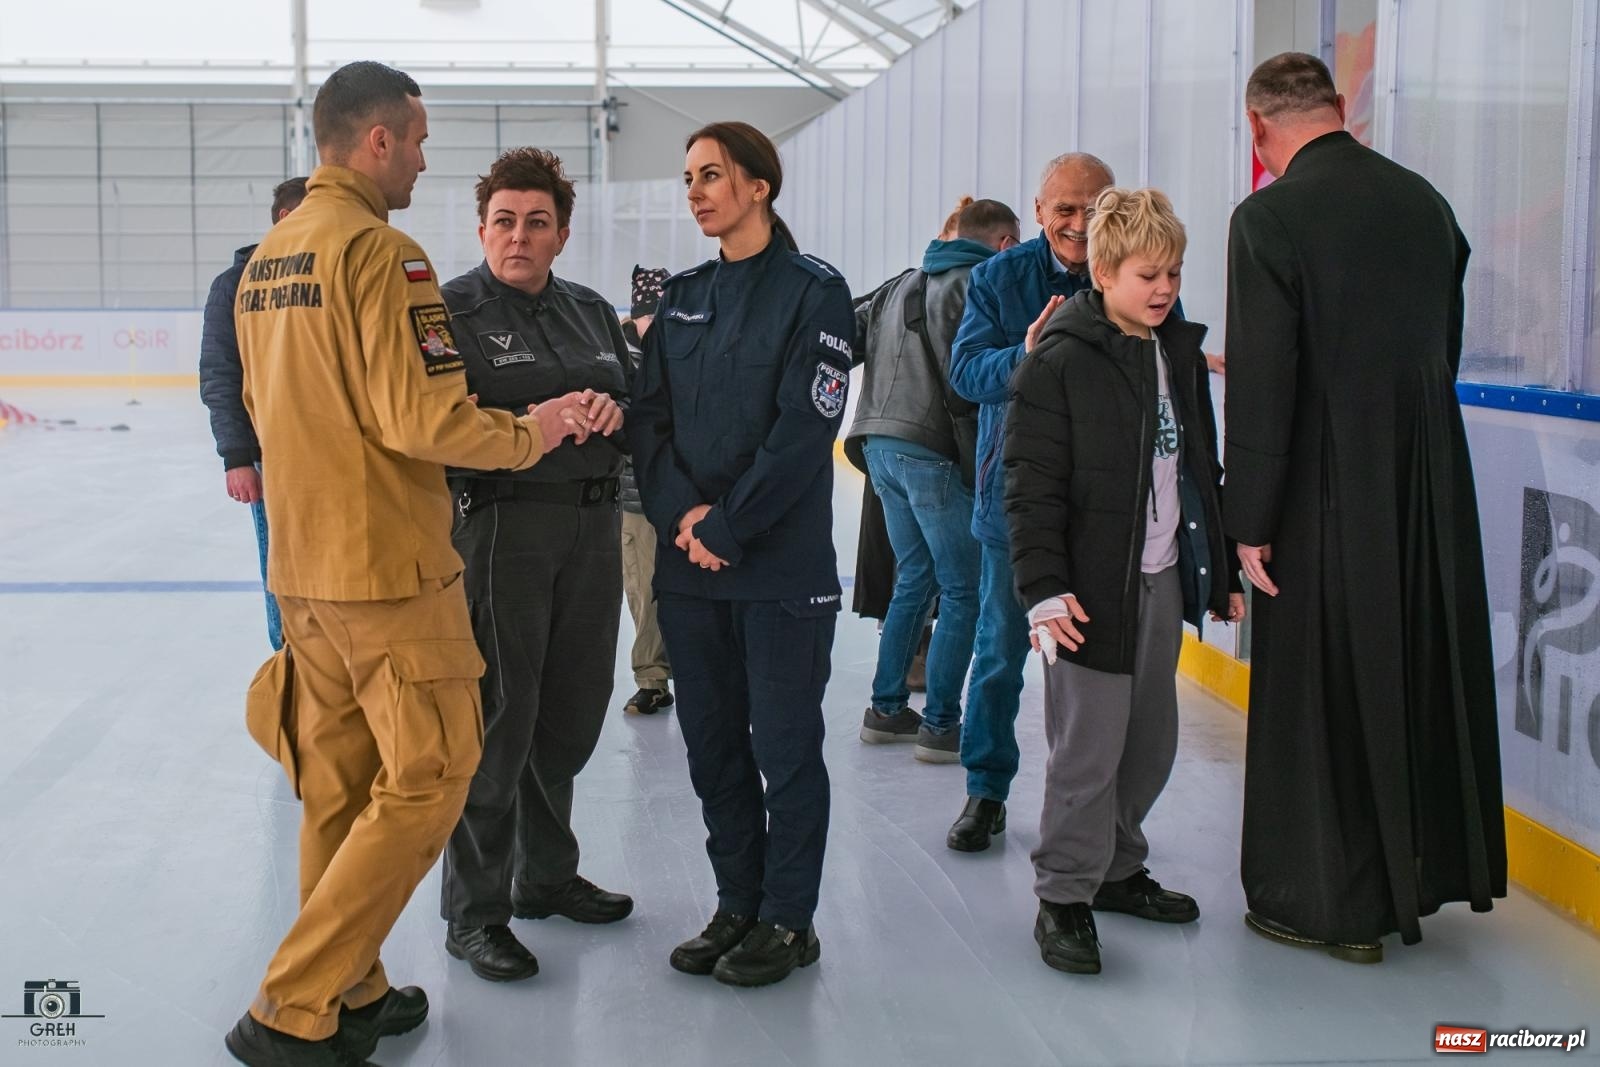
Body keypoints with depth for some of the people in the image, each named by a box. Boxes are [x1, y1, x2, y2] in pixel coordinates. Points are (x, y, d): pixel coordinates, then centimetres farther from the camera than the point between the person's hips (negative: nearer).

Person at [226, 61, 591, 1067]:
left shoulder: (265, 258, 11)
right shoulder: (381, 250, -16)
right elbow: (419, 415, -21)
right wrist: (525, 435, -6)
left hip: (303, 566, 9)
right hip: (388, 567, -9)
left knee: (339, 784, 15)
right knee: (427, 779, 0)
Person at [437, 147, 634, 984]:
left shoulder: (592, 312, 15)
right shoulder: (450, 309, -4)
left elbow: (636, 407, 19)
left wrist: (614, 410, -4)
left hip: (592, 526, 7)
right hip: (500, 527, -6)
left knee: (573, 713, 14)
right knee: (497, 719, -4)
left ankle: (546, 874, 33)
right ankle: (473, 912, 8)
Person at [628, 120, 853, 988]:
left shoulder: (812, 291, -5)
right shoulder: (683, 296, 12)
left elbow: (803, 429, -13)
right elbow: (647, 417, 7)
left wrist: (727, 527, -16)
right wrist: (678, 513, -9)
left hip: (783, 565, -6)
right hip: (687, 562, 6)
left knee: (785, 746, 4)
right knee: (712, 744, 12)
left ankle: (788, 920, 17)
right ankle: (737, 905, 26)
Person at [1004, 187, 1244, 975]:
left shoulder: (1182, 354, 12)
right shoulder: (1060, 361, -11)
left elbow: (1201, 471, 19)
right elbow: (1031, 482, -14)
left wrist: (1221, 572, 19)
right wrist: (1044, 587, -21)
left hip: (1164, 581, 7)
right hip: (1091, 589, -7)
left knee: (1152, 742, 15)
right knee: (1087, 750, -4)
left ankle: (1115, 868, 32)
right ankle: (1063, 896, 10)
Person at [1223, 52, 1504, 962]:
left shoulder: (1269, 218, -13)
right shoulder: (1426, 202, 5)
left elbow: (1261, 384, -17)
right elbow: (1445, 346, 11)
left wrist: (1249, 523, -11)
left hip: (1330, 497, -6)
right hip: (1431, 489, 6)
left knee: (1323, 691, 5)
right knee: (1423, 675, 16)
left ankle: (1335, 905, 15)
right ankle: (1418, 877, 30)